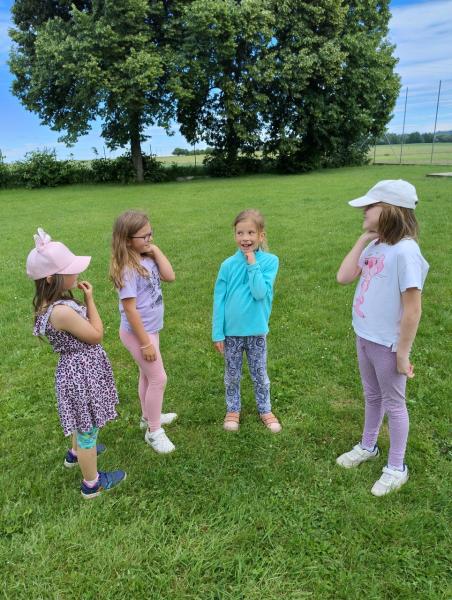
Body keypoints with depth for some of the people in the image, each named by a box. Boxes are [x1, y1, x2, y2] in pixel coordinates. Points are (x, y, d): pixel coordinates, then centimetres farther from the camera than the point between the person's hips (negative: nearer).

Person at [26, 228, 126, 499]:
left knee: (83, 421, 34)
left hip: (78, 370, 10)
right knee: (88, 428, 11)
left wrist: (82, 298, 1)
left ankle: (77, 453, 61)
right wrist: (90, 299, -16)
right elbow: (96, 335, -20)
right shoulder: (62, 311, -33)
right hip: (82, 373, -10)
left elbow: (82, 326, 9)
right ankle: (93, 483, 32)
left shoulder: (53, 303, -2)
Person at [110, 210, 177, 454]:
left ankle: (149, 417, 43)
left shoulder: (147, 258, -2)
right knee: (158, 379, 1)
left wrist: (156, 250, -12)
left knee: (147, 375, 23)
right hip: (137, 332, -8)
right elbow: (130, 309, -24)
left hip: (150, 328, 8)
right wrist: (145, 343, -21)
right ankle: (154, 431, 19)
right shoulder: (128, 269, -25)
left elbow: (170, 276, -9)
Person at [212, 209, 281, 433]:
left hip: (256, 330, 0)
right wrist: (217, 333, -5)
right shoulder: (228, 265, -8)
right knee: (232, 375, 16)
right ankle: (233, 410, 36)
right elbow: (219, 300, -4)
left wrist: (253, 264, -20)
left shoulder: (270, 261, -9)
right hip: (231, 331, 1)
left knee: (260, 374, 16)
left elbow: (260, 293, -21)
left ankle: (265, 410, 36)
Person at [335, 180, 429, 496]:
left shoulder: (404, 251, -25)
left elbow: (412, 310, -23)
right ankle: (368, 447, 46)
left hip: (387, 344, -7)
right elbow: (344, 277, -4)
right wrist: (363, 239, -6)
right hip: (365, 337, 8)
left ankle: (396, 468, 32)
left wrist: (403, 353, -18)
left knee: (393, 403, 11)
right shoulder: (374, 246, 0)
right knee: (372, 396, 25)